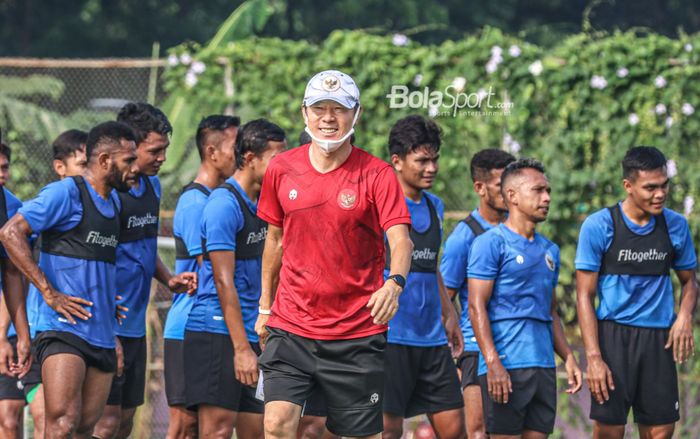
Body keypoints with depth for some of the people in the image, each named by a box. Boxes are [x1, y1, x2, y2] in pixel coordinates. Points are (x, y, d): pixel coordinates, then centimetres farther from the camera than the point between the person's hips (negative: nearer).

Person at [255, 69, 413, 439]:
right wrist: (265, 307, 18)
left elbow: (400, 240, -16)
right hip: (291, 325, 2)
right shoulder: (281, 169, 4)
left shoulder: (376, 174, -6)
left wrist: (394, 283, -37)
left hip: (357, 333, -2)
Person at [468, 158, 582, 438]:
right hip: (505, 365, -7)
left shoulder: (549, 250, 18)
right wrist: (493, 364, -18)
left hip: (544, 365, 7)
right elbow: (477, 307, -10)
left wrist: (568, 358, 13)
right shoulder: (491, 243, -4)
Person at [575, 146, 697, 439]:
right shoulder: (599, 226, -6)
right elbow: (585, 295, -4)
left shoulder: (676, 225, 5)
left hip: (659, 338, 3)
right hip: (614, 334, -3)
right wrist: (593, 357, -13)